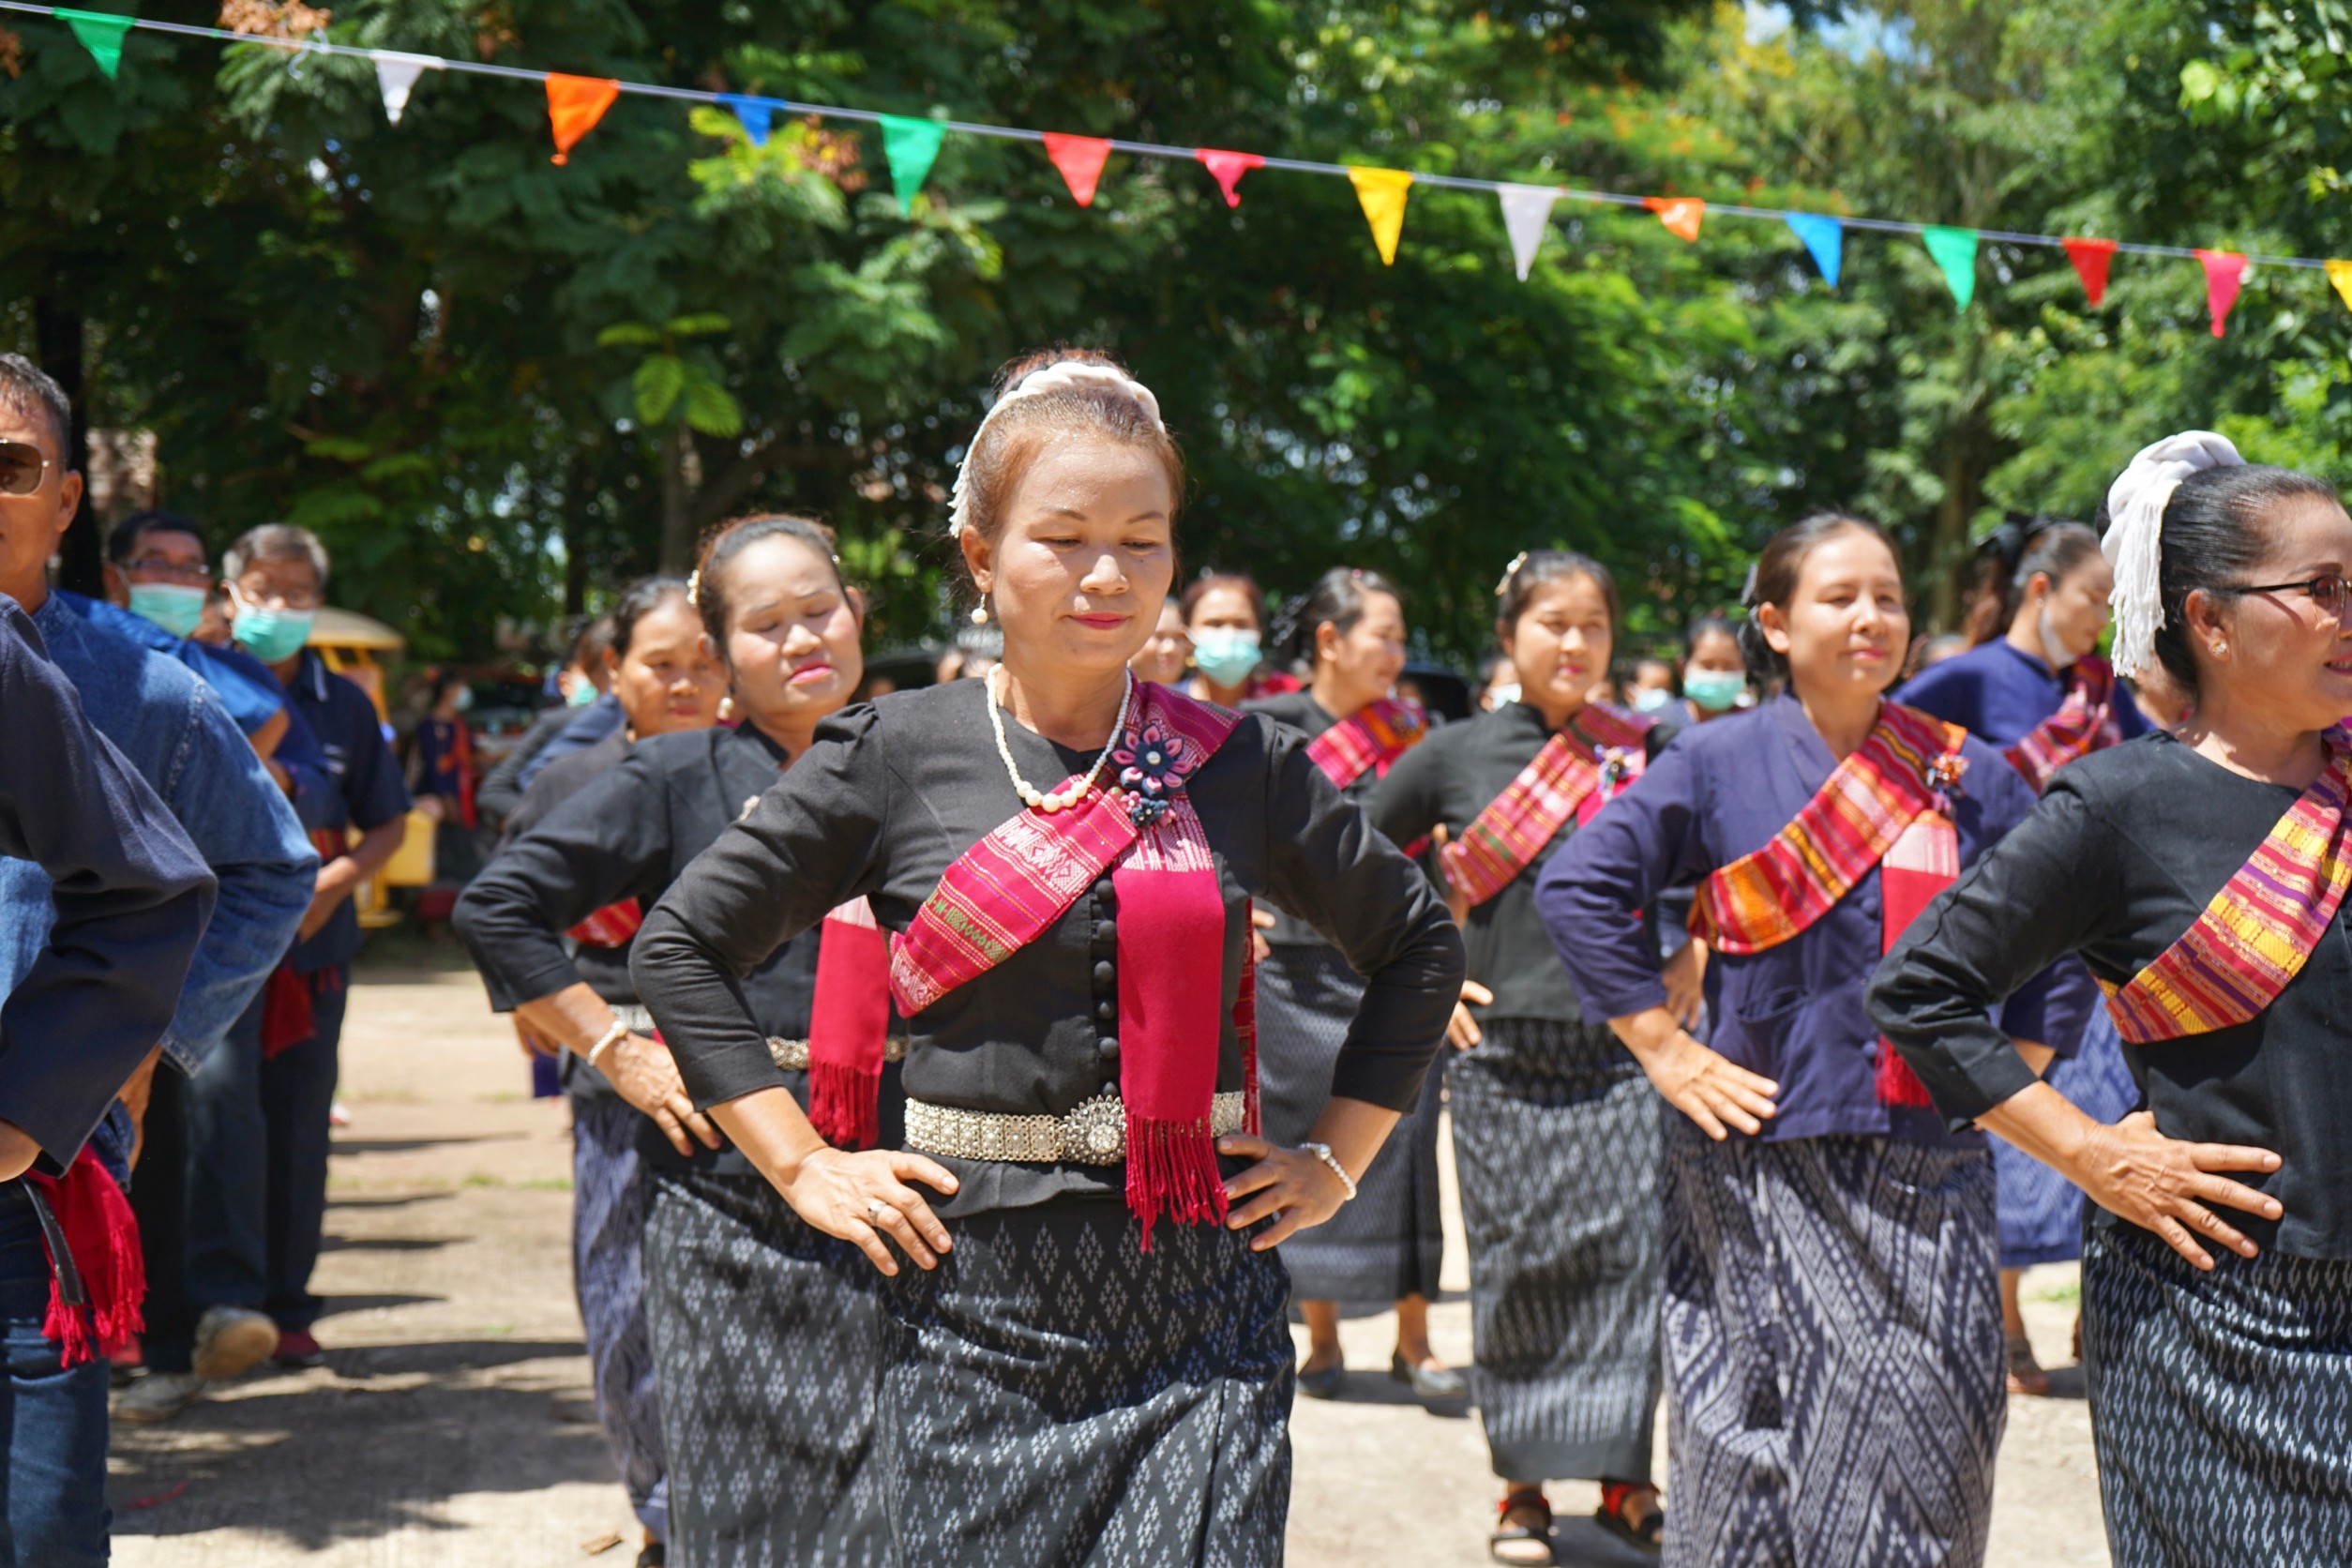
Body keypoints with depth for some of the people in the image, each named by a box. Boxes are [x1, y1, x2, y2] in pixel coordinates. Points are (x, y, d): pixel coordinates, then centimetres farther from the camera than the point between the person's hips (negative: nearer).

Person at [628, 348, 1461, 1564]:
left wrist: (1335, 1160, 11)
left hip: (1202, 1292, 1)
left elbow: (1417, 945, 18)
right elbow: (680, 946, 6)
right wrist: (804, 1166, 1)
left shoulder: (1240, 767, 4)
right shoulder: (895, 759, 0)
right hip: (978, 1293, 0)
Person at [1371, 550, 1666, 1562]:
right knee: (1517, 1265, 4)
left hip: (1624, 1047, 0)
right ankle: (1522, 1482, 15)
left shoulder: (1647, 752, 4)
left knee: (1628, 1253, -1)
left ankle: (1624, 1475, 11)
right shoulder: (1457, 755, 3)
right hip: (1505, 1048, 0)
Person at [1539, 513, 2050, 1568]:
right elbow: (1579, 888, 0)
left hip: (1929, 1170, 2)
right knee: (1766, 1450, 1)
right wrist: (1662, 1048, -3)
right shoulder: (1719, 764, 0)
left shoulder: (1968, 779, 7)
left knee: (1931, 1445, 0)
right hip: (1763, 1166, -2)